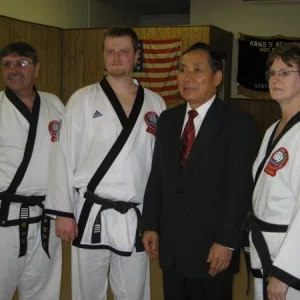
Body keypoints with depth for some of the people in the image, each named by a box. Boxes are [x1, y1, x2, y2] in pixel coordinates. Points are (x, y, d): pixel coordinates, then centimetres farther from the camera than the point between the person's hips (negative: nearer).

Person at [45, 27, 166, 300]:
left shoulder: (155, 104, 5)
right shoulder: (83, 100, -2)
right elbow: (66, 157, -3)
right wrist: (63, 212, -6)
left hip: (136, 217, 2)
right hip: (91, 214, -1)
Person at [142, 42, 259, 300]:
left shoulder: (239, 124, -8)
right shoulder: (167, 120, 9)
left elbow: (241, 188, -13)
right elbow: (156, 177, 10)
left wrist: (227, 242, -16)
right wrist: (150, 226, 7)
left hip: (212, 246, -5)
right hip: (170, 244, 5)